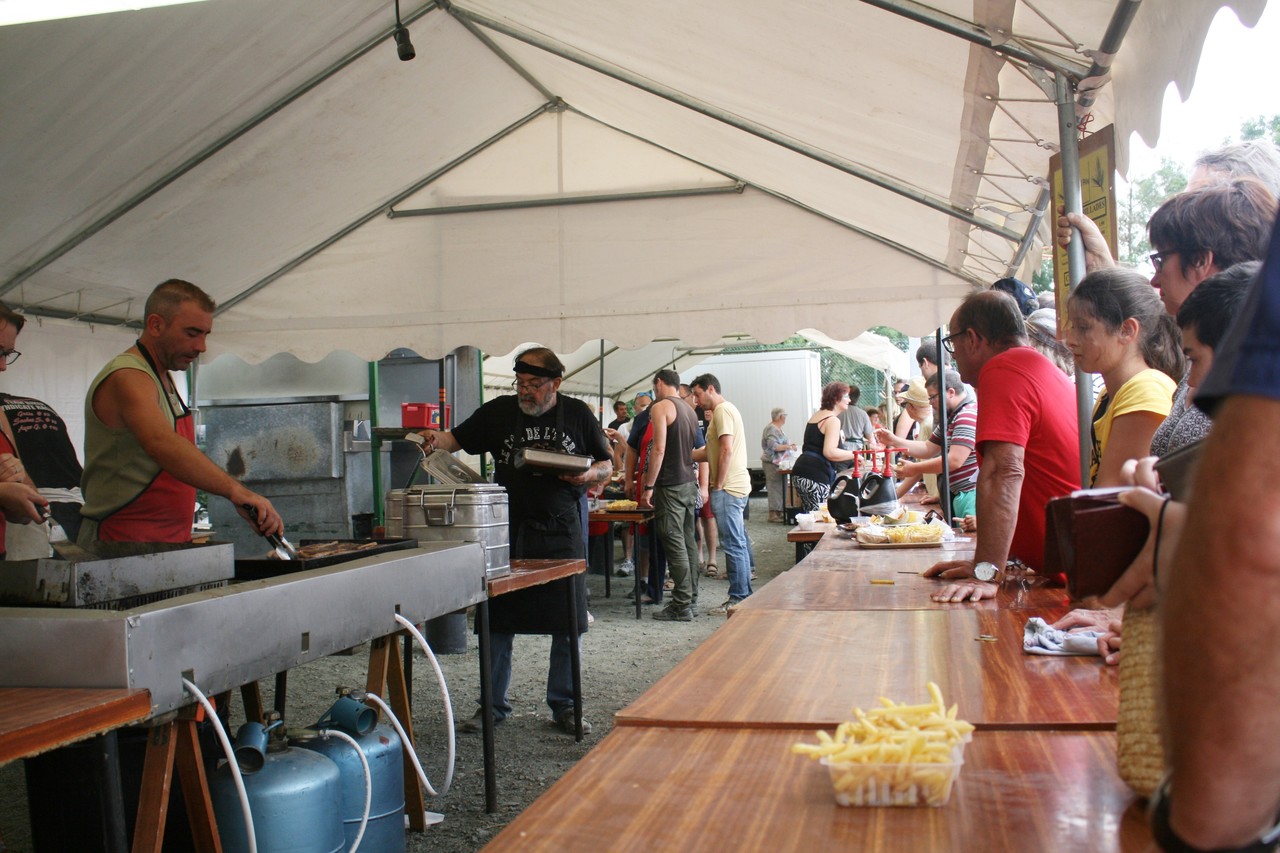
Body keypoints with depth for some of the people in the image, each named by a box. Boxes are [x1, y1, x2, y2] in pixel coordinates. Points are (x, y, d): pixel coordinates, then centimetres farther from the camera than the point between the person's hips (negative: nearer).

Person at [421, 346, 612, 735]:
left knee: (567, 623, 6)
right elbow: (457, 439, 6)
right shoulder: (499, 411, 5)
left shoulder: (577, 414, 4)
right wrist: (435, 438, -15)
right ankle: (492, 705, 19)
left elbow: (606, 465, 9)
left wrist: (589, 475, -12)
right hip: (509, 529, 1)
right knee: (498, 620, 5)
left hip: (563, 531, 0)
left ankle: (564, 706, 20)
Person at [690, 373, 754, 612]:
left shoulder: (722, 410, -10)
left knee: (733, 545, -6)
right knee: (739, 543, 12)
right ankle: (745, 597, 17)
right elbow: (710, 452, 24)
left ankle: (738, 598, -3)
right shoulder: (726, 409, 21)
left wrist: (718, 485, -15)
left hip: (728, 488, -10)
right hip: (736, 486, 10)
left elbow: (727, 450, -20)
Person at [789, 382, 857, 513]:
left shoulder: (815, 415, 19)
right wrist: (854, 454, -10)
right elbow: (829, 452, -21)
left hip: (799, 473, 9)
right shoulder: (833, 420, -8)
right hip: (816, 475, -9)